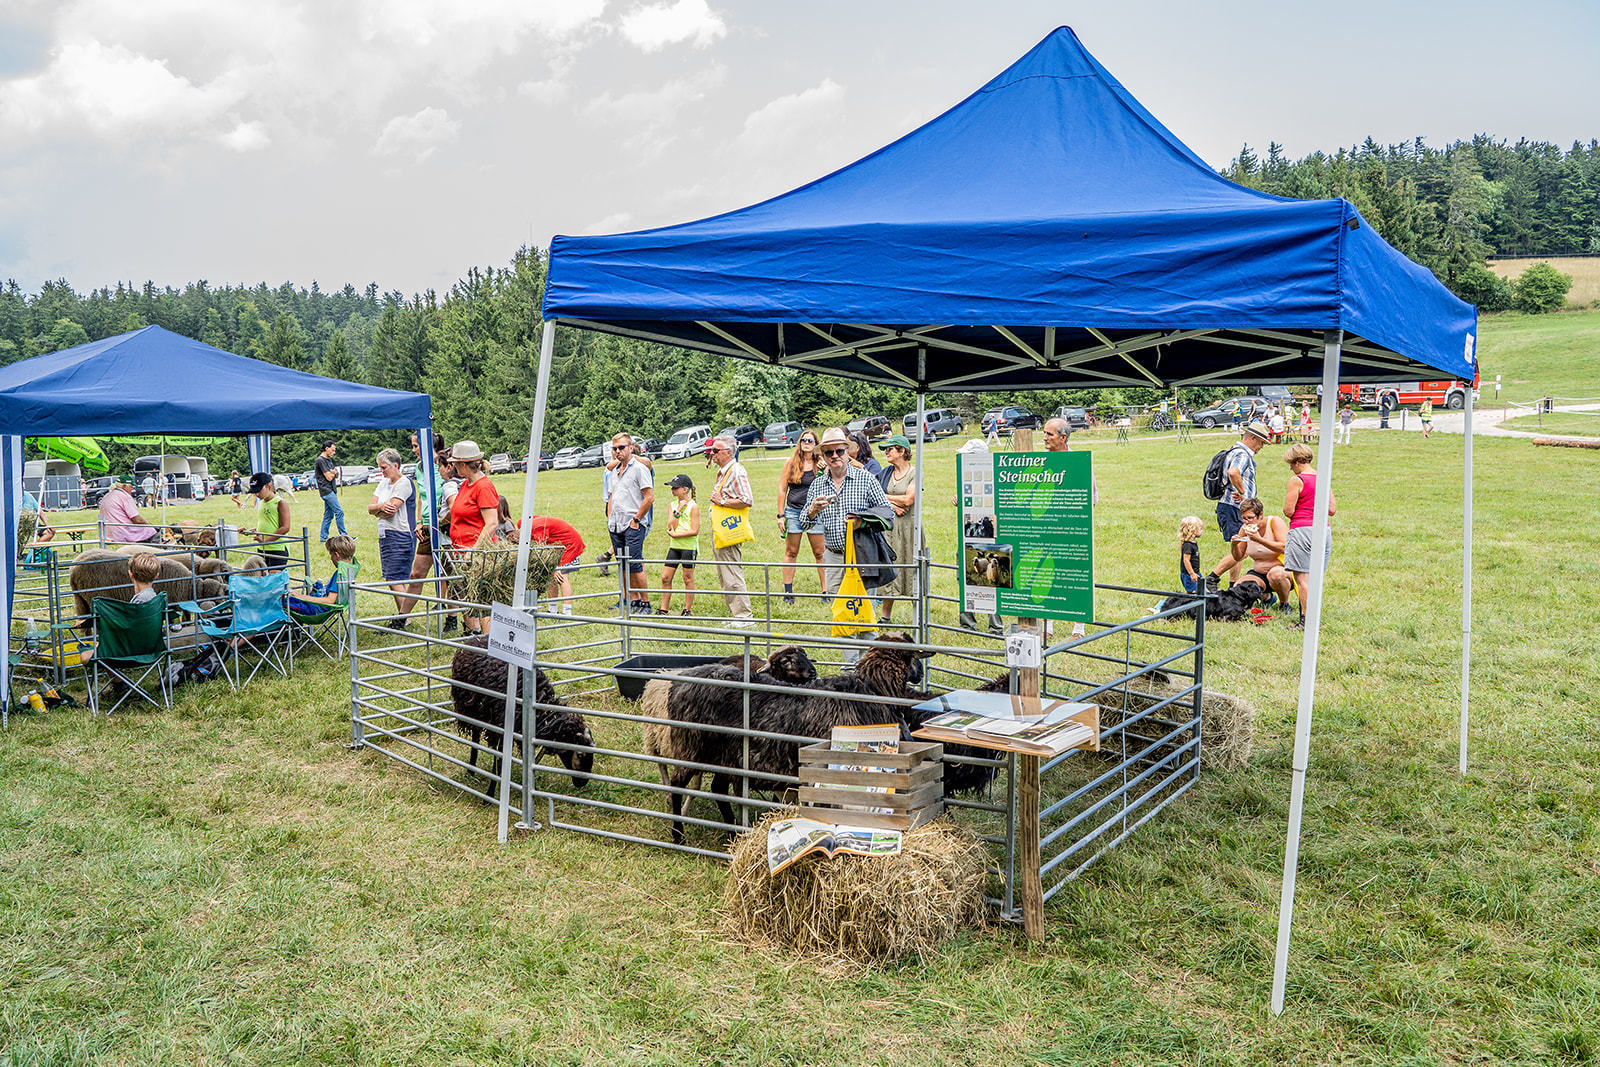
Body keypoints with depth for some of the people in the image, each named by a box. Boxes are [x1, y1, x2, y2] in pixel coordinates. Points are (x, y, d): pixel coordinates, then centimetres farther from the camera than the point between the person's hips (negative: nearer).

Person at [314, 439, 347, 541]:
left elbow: (336, 475, 17)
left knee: (328, 514, 9)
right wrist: (334, 472, 5)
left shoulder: (329, 459, 18)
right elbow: (329, 477, -15)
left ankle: (323, 537, 13)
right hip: (326, 490, -9)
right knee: (339, 512, -11)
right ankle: (344, 535, -8)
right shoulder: (320, 460, -11)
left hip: (331, 490, 9)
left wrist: (334, 472, -5)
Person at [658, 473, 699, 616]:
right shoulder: (673, 505, 8)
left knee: (688, 579, 2)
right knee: (665, 577, 4)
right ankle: (664, 609, 12)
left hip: (689, 547, -6)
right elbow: (670, 526, -5)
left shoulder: (693, 506, -9)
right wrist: (678, 510, -12)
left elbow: (694, 531, -15)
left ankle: (688, 610, 11)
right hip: (675, 546, 6)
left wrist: (675, 535, -13)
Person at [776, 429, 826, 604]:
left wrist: (825, 469, -13)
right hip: (793, 511, 0)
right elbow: (782, 489, 5)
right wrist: (781, 515, 1)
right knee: (791, 553, 5)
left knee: (820, 553, 1)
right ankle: (788, 592, 12)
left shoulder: (820, 463, 4)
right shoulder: (790, 463, 4)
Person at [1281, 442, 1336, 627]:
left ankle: (1306, 619, -9)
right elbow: (1332, 510, 12)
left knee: (1301, 577, -5)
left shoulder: (1296, 480, -9)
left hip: (1302, 530, -7)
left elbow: (1288, 511, -11)